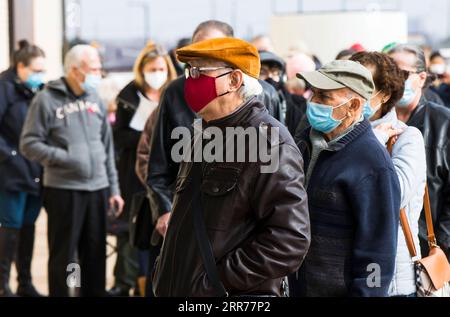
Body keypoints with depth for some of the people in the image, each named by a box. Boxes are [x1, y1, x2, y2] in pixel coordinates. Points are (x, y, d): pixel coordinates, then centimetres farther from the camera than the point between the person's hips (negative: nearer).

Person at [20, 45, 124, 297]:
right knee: (63, 257, 2)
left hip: (98, 189, 5)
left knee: (96, 255, 11)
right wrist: (66, 158, -17)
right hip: (63, 190, -5)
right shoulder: (47, 100, -5)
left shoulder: (95, 99, 11)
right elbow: (29, 144, -8)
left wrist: (113, 188, 12)